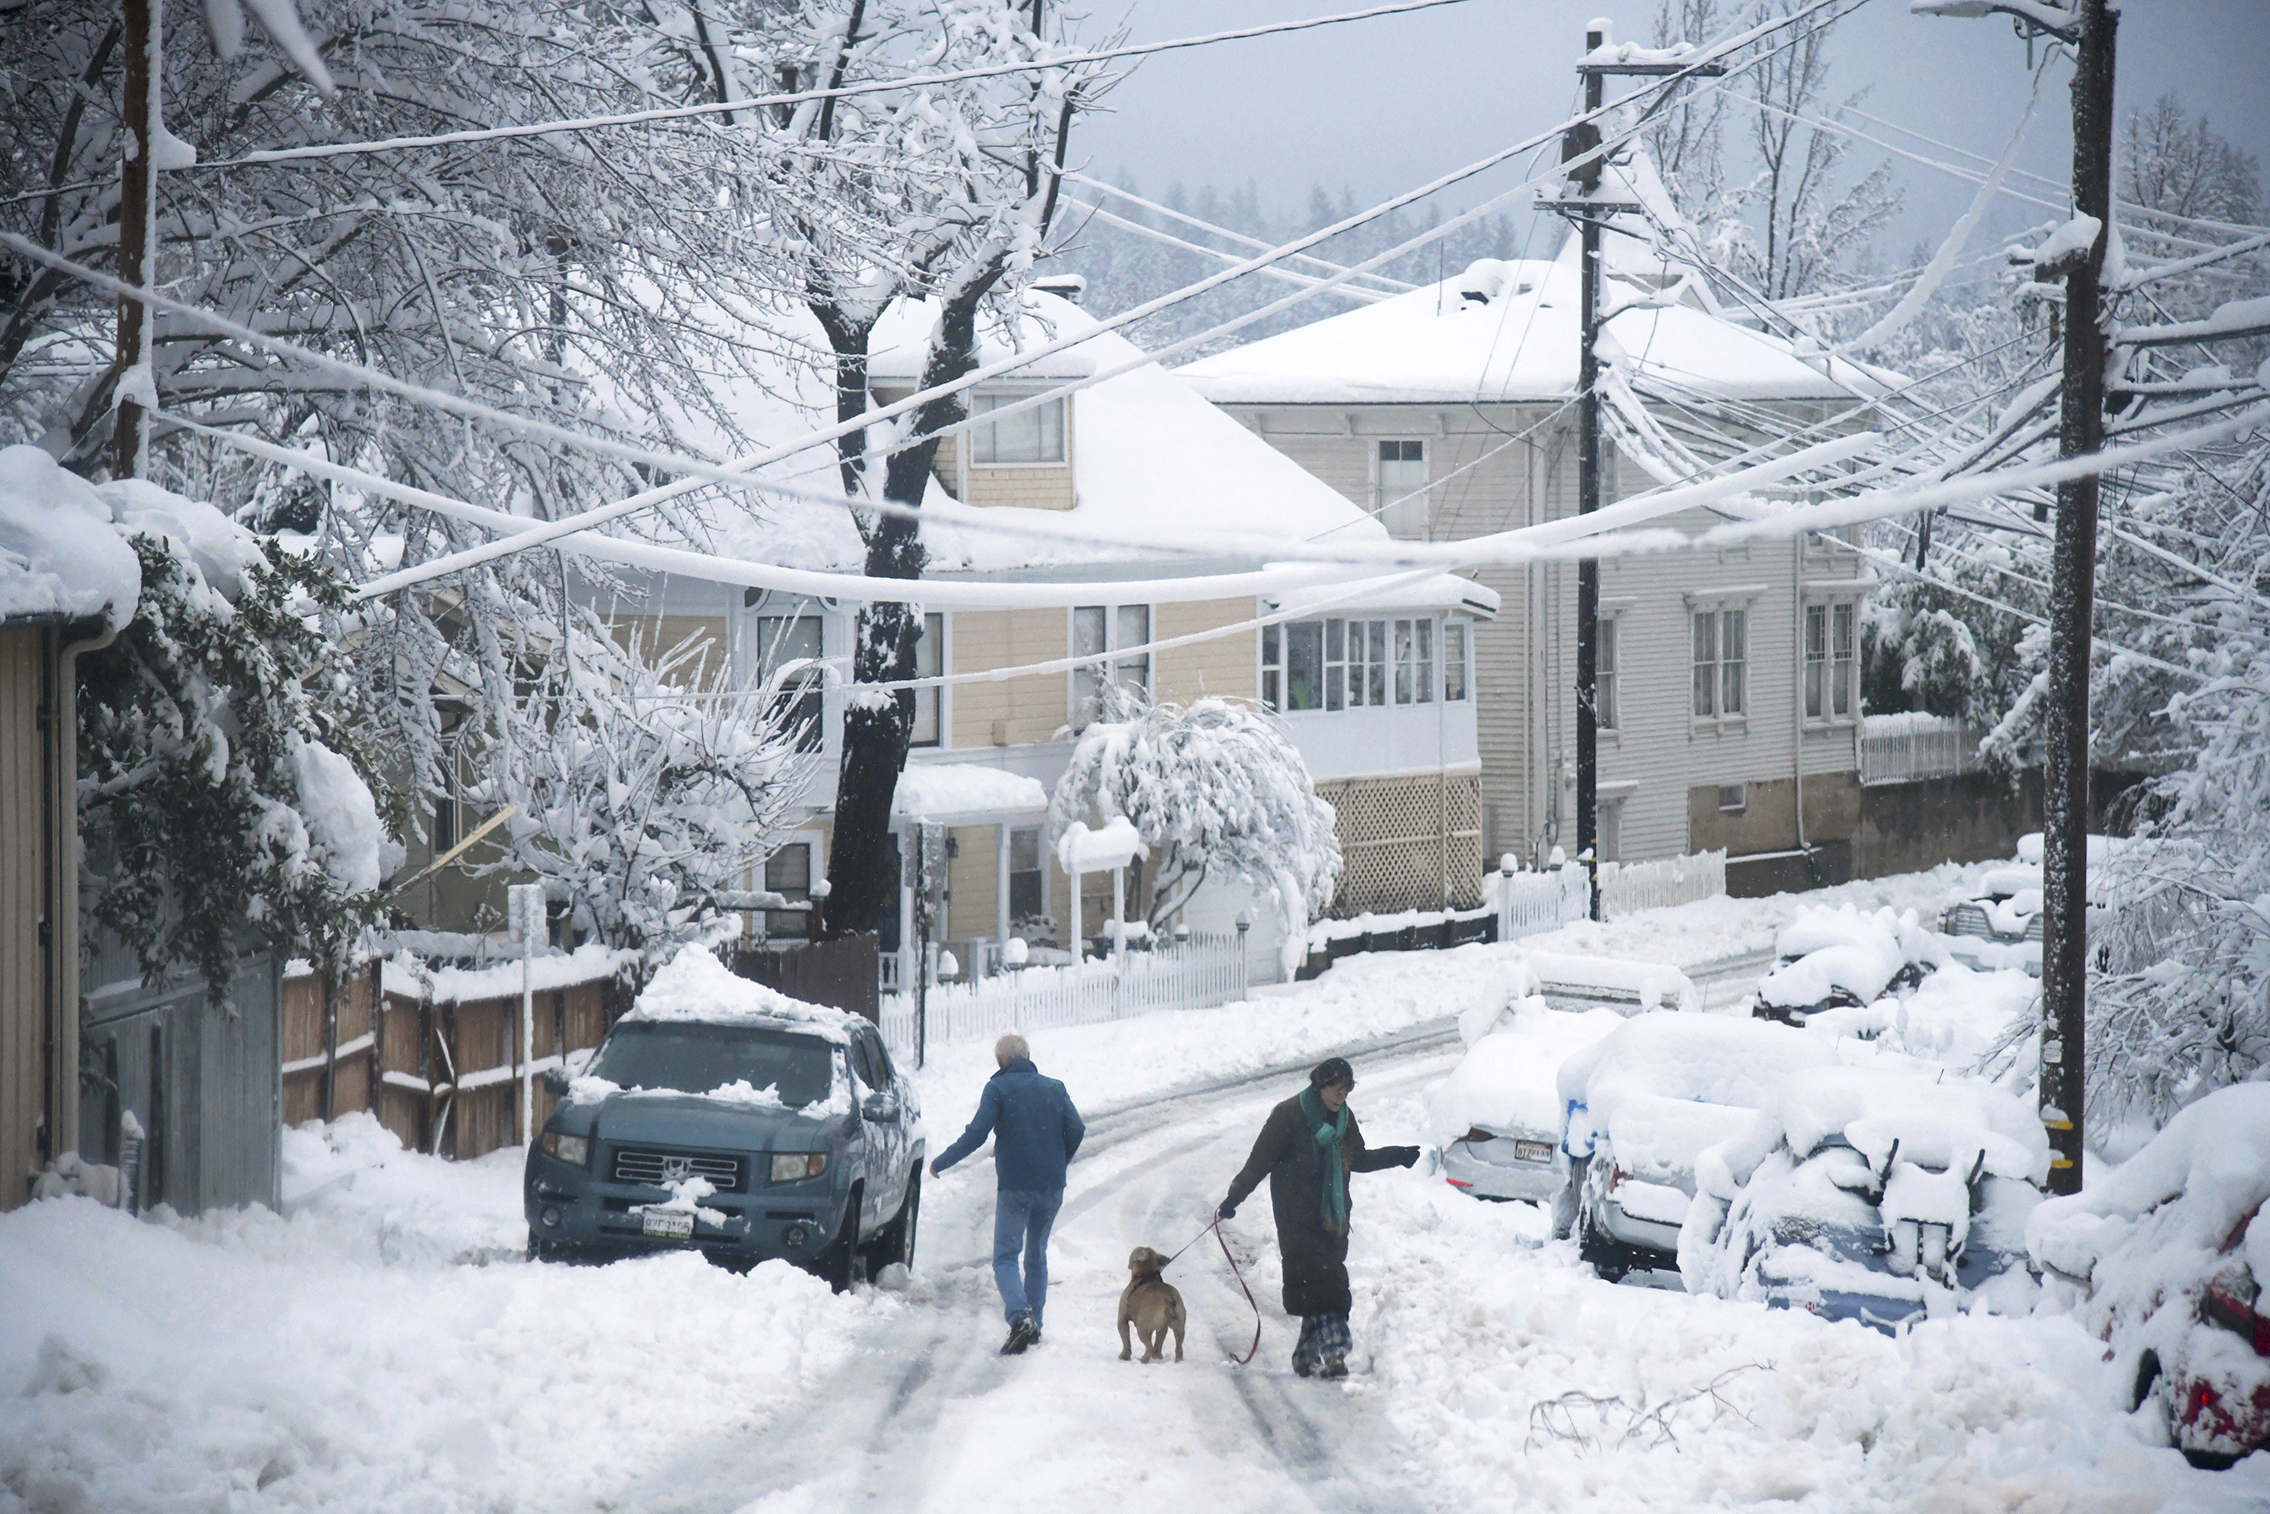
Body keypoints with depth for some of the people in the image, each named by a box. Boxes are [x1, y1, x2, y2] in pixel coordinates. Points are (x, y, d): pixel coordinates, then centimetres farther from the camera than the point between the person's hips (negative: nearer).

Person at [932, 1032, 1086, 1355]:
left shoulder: (998, 1089, -3)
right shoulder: (1054, 1088, 10)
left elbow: (976, 1134, -10)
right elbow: (1076, 1129, 2)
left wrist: (942, 1162, 0)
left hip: (1014, 1186, -4)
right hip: (1051, 1188, 4)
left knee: (1005, 1256, -5)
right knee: (1037, 1256, 18)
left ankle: (1020, 1316, -27)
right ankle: (1034, 1324, 19)